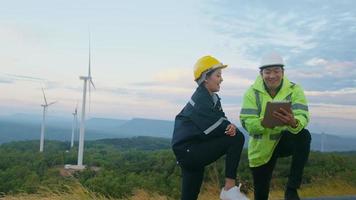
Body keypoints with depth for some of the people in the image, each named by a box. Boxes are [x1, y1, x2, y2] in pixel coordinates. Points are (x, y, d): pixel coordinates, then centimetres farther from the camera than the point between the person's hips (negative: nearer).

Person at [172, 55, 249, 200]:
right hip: (187, 150, -9)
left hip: (194, 150, 9)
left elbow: (221, 121, 5)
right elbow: (214, 127, -21)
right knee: (237, 138, -16)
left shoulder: (212, 98, 13)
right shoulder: (200, 99, -16)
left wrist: (230, 127, -17)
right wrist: (231, 128, -5)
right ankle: (229, 188, -13)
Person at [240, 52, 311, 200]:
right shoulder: (252, 93, -11)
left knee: (304, 135, -32)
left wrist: (294, 123, -48)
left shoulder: (294, 90, -11)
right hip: (261, 147, 0)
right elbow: (247, 123, -20)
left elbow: (302, 117, -24)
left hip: (284, 140, 0)